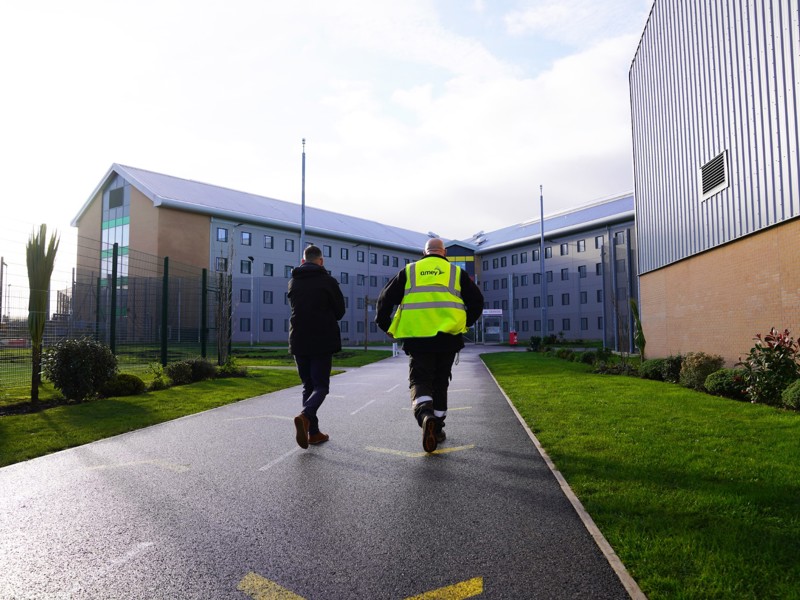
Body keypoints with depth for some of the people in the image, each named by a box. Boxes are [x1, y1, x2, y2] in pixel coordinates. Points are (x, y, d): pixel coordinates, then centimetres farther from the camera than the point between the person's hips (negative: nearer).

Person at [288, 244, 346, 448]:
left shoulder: (293, 282, 8)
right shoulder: (328, 281, -5)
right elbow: (340, 311, 0)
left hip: (299, 342, 4)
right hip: (323, 342, -4)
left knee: (308, 386, 14)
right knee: (320, 386, 2)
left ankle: (313, 432, 11)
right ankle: (305, 416, -25)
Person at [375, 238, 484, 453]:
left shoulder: (409, 271, 11)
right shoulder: (456, 272, 12)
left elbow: (385, 299, 7)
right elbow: (477, 301, 9)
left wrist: (385, 326, 18)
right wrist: (465, 323, 22)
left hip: (417, 338, -1)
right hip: (447, 337, 1)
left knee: (419, 381, 4)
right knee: (440, 383, 15)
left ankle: (425, 414, -25)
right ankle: (437, 429, 22)